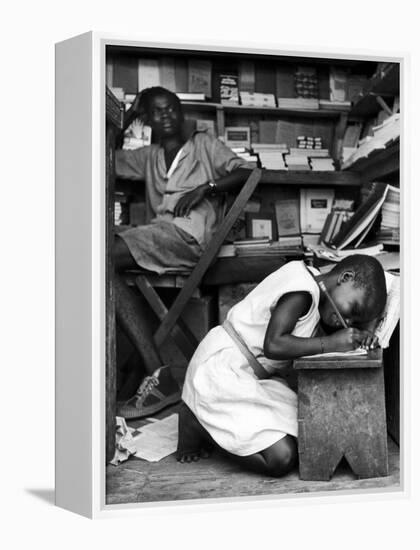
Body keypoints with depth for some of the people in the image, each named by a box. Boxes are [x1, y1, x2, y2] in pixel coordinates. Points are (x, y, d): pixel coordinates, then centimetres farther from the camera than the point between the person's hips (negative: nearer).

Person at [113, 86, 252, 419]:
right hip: (158, 234, 5)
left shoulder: (203, 144, 19)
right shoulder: (148, 157, 32)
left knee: (104, 258, -31)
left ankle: (159, 377, -33)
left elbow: (245, 173, 7)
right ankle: (158, 375, -34)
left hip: (189, 233, -5)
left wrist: (205, 188, -9)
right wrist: (126, 118, 28)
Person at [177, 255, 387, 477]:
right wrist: (331, 343, -24)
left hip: (252, 376, 10)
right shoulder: (301, 291, -22)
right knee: (282, 459, -17)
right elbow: (274, 345, -29)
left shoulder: (316, 290, 8)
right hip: (221, 369, -10)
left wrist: (358, 336, -8)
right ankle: (197, 424, 0)